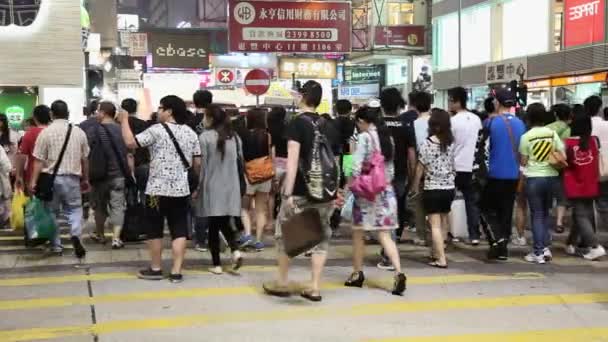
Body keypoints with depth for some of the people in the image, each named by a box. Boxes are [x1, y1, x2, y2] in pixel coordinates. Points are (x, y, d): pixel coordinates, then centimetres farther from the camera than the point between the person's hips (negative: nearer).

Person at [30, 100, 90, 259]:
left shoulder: (45, 132, -4)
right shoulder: (79, 132, 4)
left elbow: (39, 161, -7)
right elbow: (84, 159, 11)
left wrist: (33, 181, -3)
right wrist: (85, 179, 22)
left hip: (51, 178, -1)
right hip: (72, 178, 1)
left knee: (52, 211, 13)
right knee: (75, 209, 11)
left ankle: (56, 245, 17)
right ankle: (75, 235, -15)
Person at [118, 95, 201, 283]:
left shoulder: (157, 130, -9)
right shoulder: (190, 133, 7)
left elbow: (130, 142, -12)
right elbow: (197, 163, 7)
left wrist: (124, 121, 0)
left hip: (157, 189, -4)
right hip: (181, 189, 4)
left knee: (154, 230, 9)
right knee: (179, 231, 4)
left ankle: (155, 269, 17)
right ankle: (176, 272, 3)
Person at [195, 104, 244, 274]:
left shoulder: (205, 137, -11)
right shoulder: (234, 137, 4)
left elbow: (202, 165, -10)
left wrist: (197, 188, -1)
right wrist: (239, 186, 20)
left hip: (212, 187, -4)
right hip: (231, 188, 4)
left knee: (213, 226, 4)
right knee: (225, 223, 16)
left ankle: (217, 265, 7)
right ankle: (235, 250, -6)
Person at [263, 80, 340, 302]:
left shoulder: (297, 123, -8)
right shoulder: (329, 127, 9)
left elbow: (293, 160, -18)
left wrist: (288, 193, -21)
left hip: (301, 191, -5)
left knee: (284, 235, 11)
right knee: (321, 237, 11)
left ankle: (281, 284, 20)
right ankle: (315, 288, 9)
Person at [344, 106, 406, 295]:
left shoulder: (364, 137, -10)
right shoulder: (388, 137, 9)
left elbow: (357, 166, -15)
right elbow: (391, 167, 11)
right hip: (386, 191, 6)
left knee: (358, 233, 11)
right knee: (385, 235, 3)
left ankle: (357, 274, 21)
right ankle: (398, 272, -14)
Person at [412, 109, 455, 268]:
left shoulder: (427, 143, -11)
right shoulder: (451, 143, 1)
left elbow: (420, 168, -5)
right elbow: (452, 164, 5)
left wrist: (416, 186, 7)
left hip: (432, 188, -5)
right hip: (449, 188, 5)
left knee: (435, 225, -3)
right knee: (443, 223, 17)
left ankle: (441, 259, -8)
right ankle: (437, 252, 28)